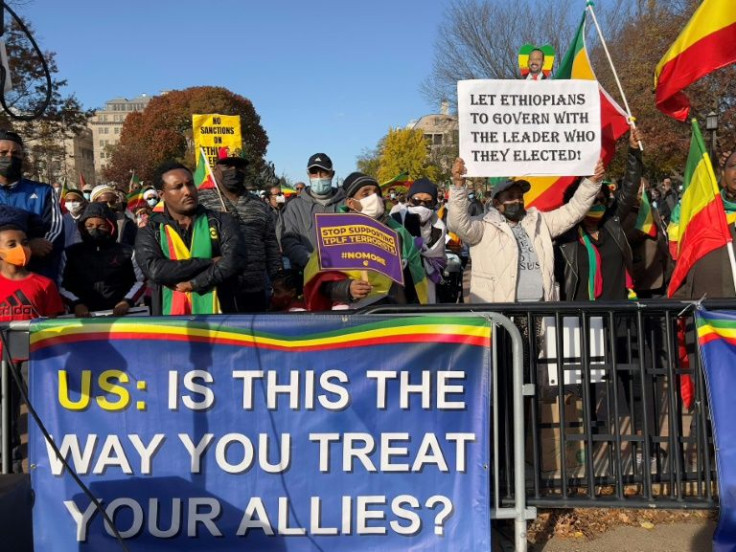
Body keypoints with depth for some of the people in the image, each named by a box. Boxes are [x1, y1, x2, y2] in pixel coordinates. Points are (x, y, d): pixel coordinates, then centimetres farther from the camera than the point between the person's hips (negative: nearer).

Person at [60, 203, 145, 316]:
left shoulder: (126, 251, 11)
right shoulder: (72, 252, 12)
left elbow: (141, 281, 13)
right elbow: (62, 285, 9)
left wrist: (127, 301, -2)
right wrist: (76, 303, -8)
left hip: (119, 314, -1)